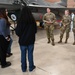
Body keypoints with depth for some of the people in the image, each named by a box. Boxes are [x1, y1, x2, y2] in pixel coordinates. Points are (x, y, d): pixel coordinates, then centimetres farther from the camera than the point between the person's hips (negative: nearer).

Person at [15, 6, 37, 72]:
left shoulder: (20, 20, -15)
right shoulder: (32, 20, -8)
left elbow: (17, 32, -11)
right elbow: (35, 30, 3)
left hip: (22, 40, -1)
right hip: (31, 40, 1)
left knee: (23, 54, 12)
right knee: (30, 54, 13)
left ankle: (24, 68, 24)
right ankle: (31, 67, 25)